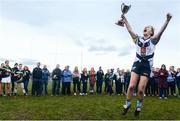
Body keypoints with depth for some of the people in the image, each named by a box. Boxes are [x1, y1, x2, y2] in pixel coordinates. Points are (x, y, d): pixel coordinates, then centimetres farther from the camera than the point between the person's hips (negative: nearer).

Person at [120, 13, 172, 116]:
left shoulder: (153, 40, 3)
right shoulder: (138, 39, 11)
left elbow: (161, 31, -13)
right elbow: (130, 30, 12)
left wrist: (167, 21, -28)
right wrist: (125, 20, 11)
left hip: (147, 66, -2)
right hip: (137, 64, 2)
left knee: (141, 89, -4)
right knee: (131, 86, -8)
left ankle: (139, 106, 21)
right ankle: (127, 104, 11)